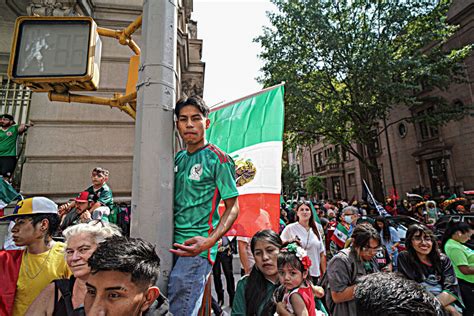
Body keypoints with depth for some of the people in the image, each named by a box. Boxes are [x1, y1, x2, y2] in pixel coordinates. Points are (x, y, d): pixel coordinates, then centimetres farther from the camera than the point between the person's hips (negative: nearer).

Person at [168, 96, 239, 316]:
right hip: (174, 244, 7)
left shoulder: (217, 159, -9)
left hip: (197, 249, -7)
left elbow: (232, 207, -10)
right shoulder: (178, 158, 10)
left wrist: (210, 240, -24)